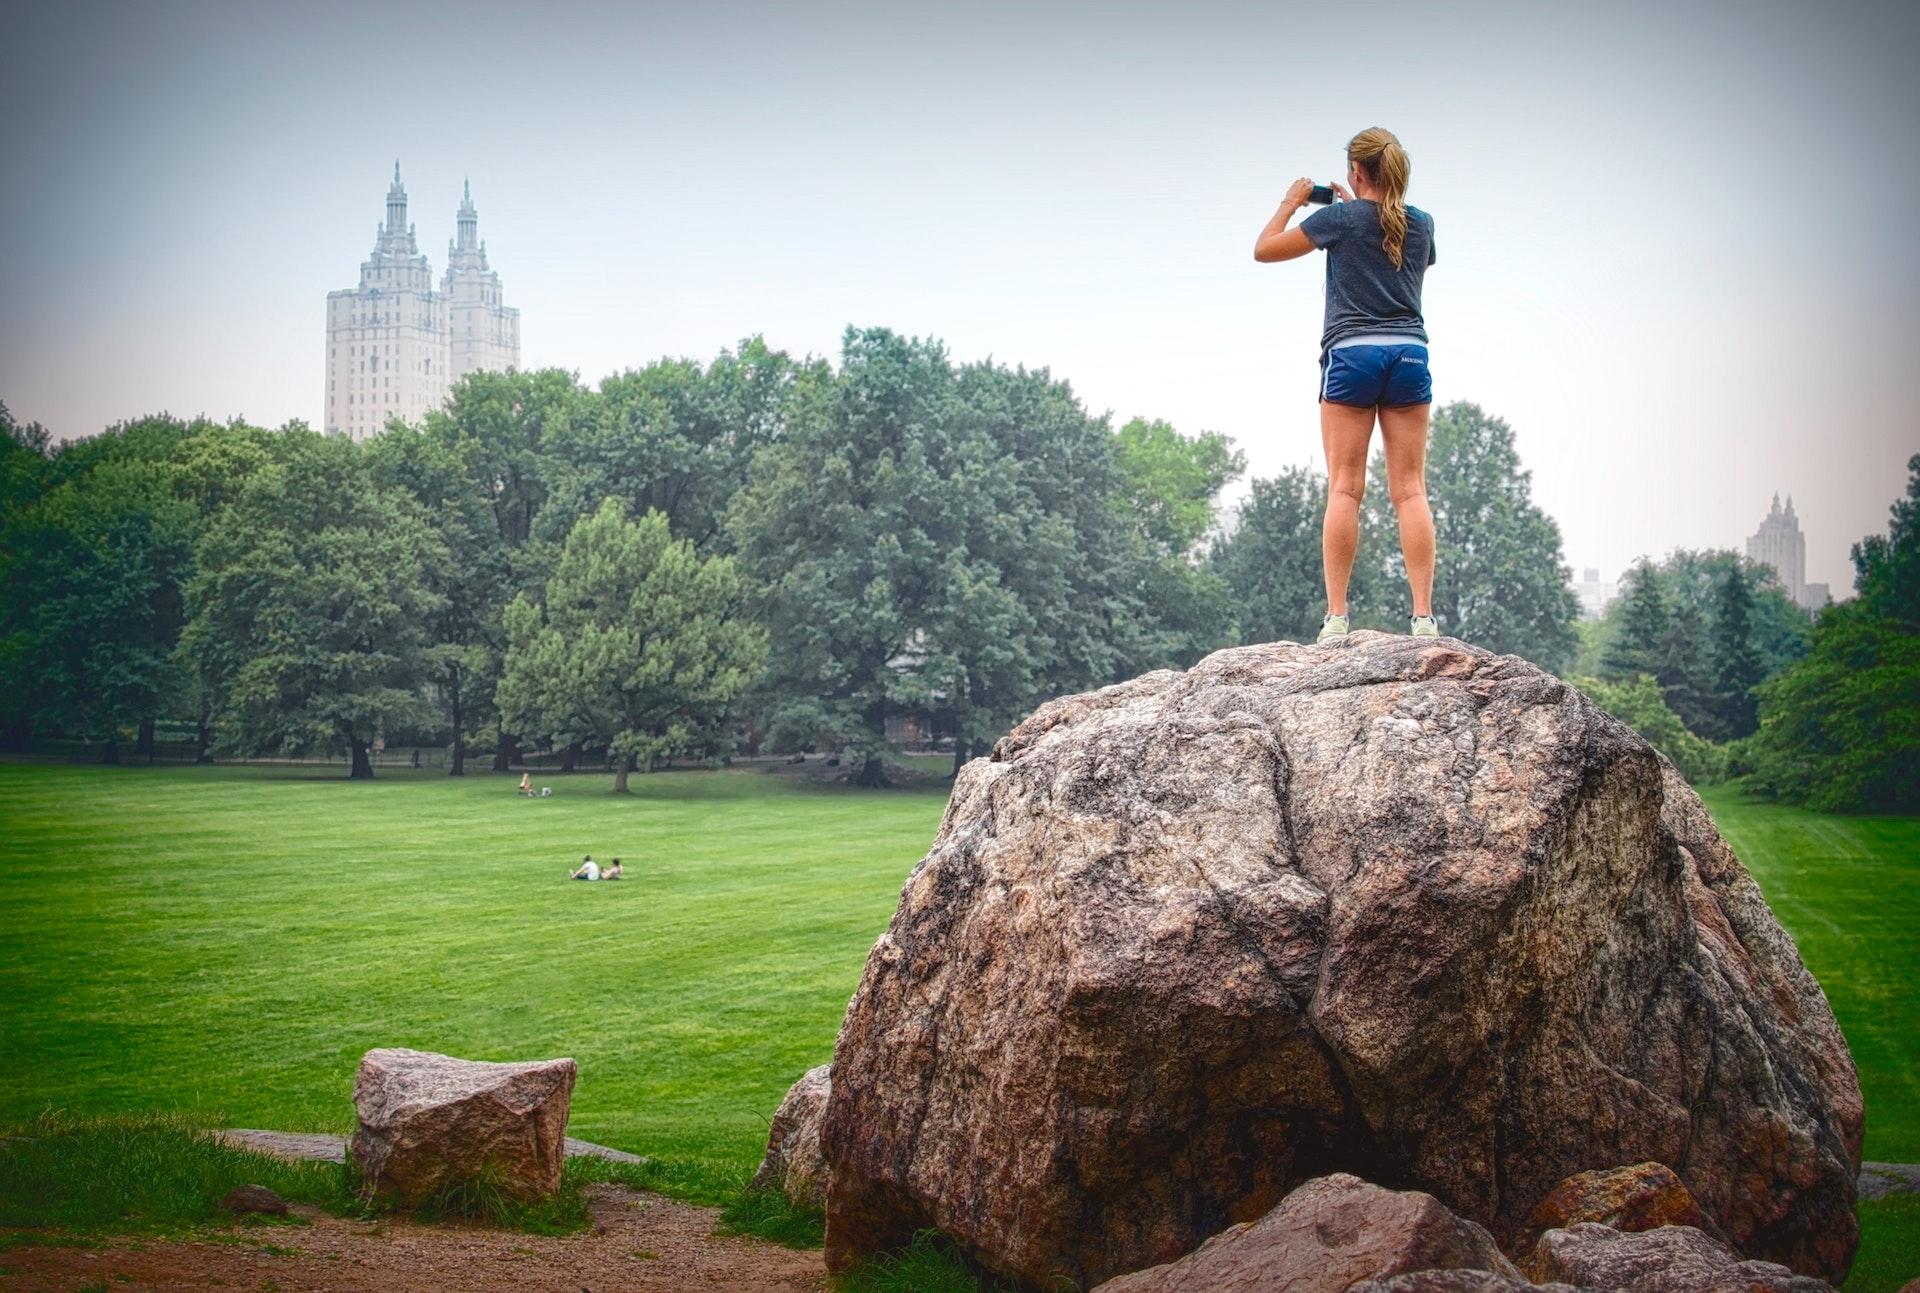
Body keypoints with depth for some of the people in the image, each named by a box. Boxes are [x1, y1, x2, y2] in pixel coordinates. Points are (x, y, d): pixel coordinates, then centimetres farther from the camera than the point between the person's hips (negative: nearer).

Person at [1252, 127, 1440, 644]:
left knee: (1344, 489, -4)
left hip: (1351, 353, -3)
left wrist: (1291, 202, 22)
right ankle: (1424, 616, -6)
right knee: (1410, 490, 0)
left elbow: (1264, 249, 8)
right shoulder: (1421, 223, 12)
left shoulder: (1339, 218, -2)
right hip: (1410, 352, 3)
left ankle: (1336, 617, -10)